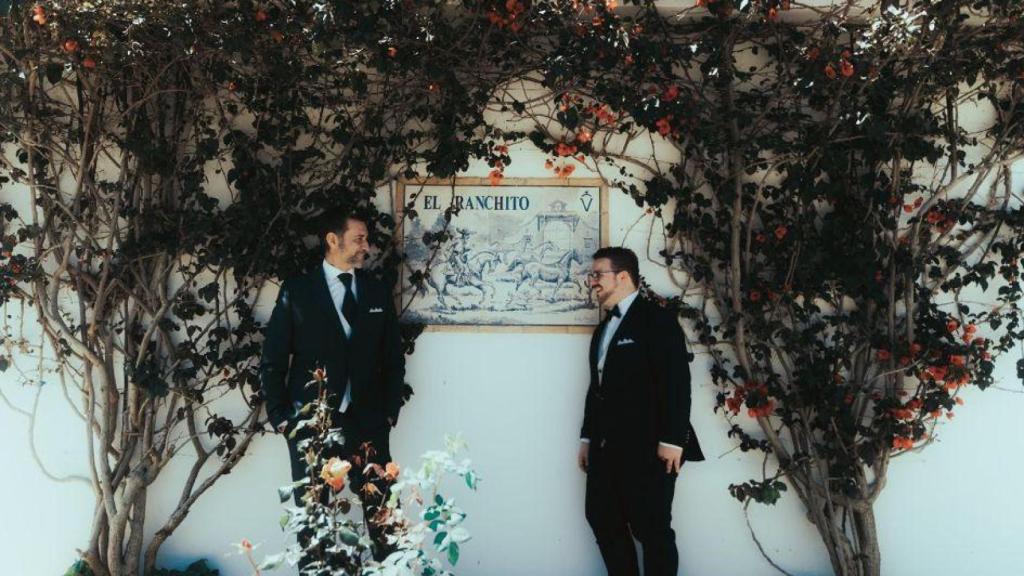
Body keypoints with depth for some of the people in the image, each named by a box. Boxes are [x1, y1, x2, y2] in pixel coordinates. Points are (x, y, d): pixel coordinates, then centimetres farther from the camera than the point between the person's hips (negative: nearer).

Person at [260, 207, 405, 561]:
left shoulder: (378, 292, 10)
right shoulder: (297, 291, 2)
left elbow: (393, 357, 12)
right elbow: (273, 360, 2)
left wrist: (390, 411, 5)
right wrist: (280, 417, -3)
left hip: (367, 422, 2)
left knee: (382, 512, -2)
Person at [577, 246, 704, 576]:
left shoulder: (657, 319, -6)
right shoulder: (604, 328, 20)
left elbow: (676, 382, -14)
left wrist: (672, 439, -19)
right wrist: (588, 437, 17)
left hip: (646, 447, -8)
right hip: (607, 447, 9)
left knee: (652, 529, 0)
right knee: (603, 521, 13)